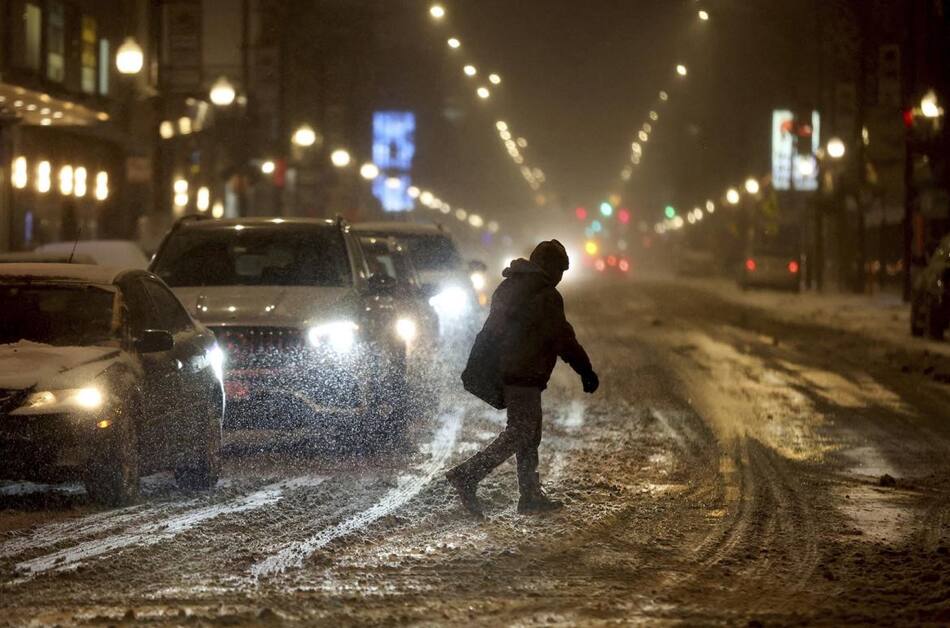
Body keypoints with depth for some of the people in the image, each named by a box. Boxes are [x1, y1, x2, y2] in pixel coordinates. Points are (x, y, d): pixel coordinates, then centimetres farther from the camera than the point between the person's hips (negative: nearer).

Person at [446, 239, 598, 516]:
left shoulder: (509, 287, 16)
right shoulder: (545, 296, -12)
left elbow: (490, 331, 22)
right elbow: (563, 338, -14)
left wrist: (476, 368, 27)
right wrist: (586, 371, -8)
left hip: (503, 372, 10)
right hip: (524, 375, -10)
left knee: (530, 432, 15)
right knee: (520, 433, -9)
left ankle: (531, 495, 16)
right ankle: (467, 475, -19)